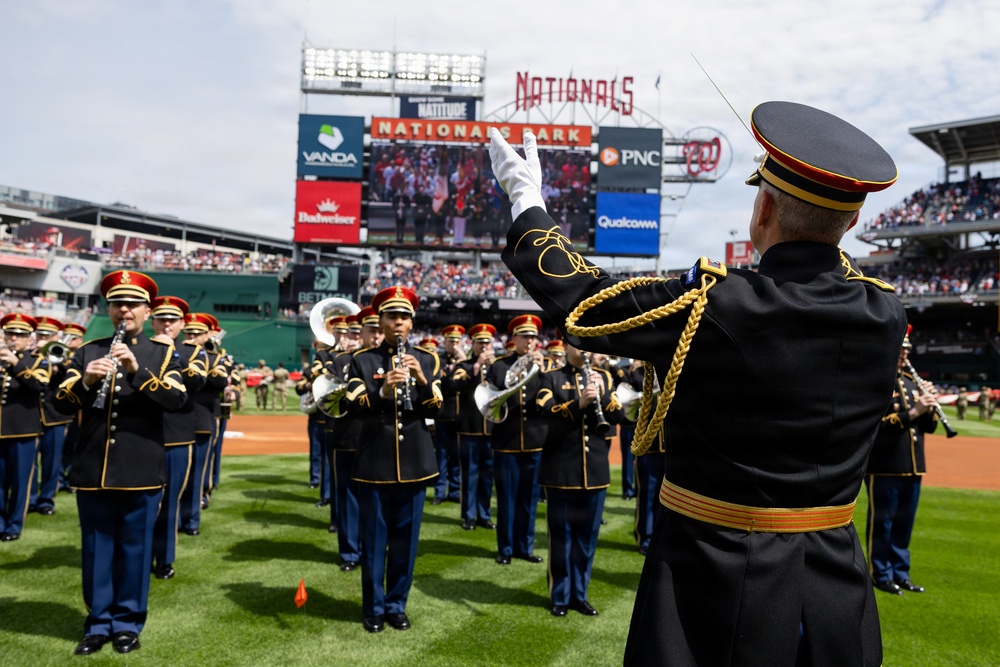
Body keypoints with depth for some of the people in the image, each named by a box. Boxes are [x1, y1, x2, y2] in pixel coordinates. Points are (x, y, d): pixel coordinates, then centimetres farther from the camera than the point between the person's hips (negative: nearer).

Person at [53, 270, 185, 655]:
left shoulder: (162, 354, 3)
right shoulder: (87, 352, 9)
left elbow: (176, 400, -13)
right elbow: (62, 404, 0)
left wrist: (137, 371, -25)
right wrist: (86, 380, -19)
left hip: (140, 470, -2)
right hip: (92, 469, 2)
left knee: (134, 548, 6)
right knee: (96, 548, 10)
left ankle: (128, 623, 20)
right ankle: (98, 622, 24)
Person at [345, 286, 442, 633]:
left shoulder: (426, 359, 6)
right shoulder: (362, 359, 2)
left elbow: (434, 410, -2)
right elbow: (354, 407, -10)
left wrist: (421, 380, -20)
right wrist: (382, 391, -27)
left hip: (414, 462, 2)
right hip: (375, 462, -1)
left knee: (406, 538, 9)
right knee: (374, 539, 7)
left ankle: (397, 605, 24)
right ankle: (373, 607, 22)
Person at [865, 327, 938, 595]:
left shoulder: (911, 382, 15)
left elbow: (929, 426, 15)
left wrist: (929, 410, -6)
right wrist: (911, 413, -24)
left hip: (913, 467, 7)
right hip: (884, 468, -7)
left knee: (904, 524, 14)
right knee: (882, 523, 2)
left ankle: (900, 573, 25)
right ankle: (882, 575, 13)